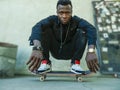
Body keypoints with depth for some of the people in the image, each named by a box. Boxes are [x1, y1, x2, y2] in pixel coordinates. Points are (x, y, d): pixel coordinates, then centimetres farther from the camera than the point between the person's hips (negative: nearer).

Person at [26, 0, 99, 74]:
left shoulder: (76, 20, -19)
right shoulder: (52, 19, -20)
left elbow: (91, 29, -39)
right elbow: (37, 27, -40)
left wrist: (91, 51, -57)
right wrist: (37, 49, -60)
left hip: (71, 52, 0)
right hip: (55, 51, 0)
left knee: (82, 31, -25)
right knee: (44, 29, -24)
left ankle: (76, 63, -18)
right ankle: (45, 62, -19)